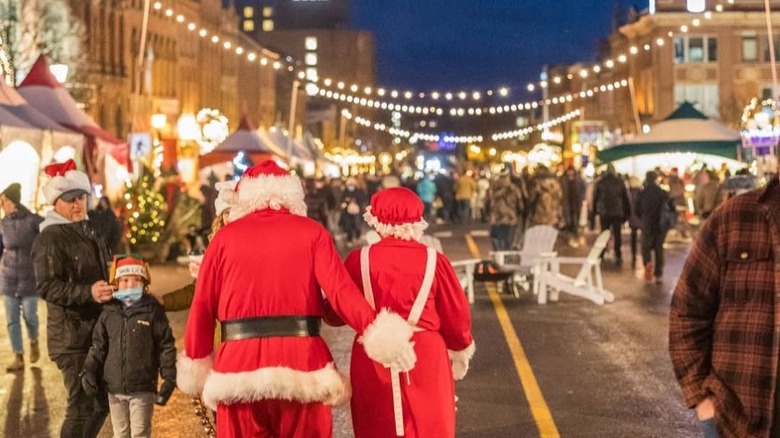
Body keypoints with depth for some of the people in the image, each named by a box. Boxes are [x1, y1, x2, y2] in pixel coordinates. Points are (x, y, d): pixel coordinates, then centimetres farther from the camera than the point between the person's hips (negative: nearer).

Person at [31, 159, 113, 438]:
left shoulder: (87, 232, 17)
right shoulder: (50, 238, -11)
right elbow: (47, 287, -21)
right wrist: (88, 292, -30)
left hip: (98, 331, 9)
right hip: (72, 336, -9)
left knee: (101, 403, 15)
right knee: (81, 407, -7)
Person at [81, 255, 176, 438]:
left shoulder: (153, 311, -5)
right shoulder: (109, 313, 4)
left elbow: (166, 346, -4)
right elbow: (98, 346, 10)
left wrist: (169, 378, -8)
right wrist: (89, 370, -2)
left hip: (143, 388, -3)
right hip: (115, 388, 3)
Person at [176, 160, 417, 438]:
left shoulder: (225, 236, 9)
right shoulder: (311, 232, 6)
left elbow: (202, 307, 7)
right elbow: (341, 290, -8)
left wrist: (197, 362, 17)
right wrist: (380, 335, -12)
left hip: (239, 366, 1)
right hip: (301, 364, -1)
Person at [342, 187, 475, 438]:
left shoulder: (359, 260, -6)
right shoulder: (433, 261, -7)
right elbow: (457, 316, -1)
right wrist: (461, 351, 18)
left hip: (373, 361, 1)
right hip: (425, 359, -1)